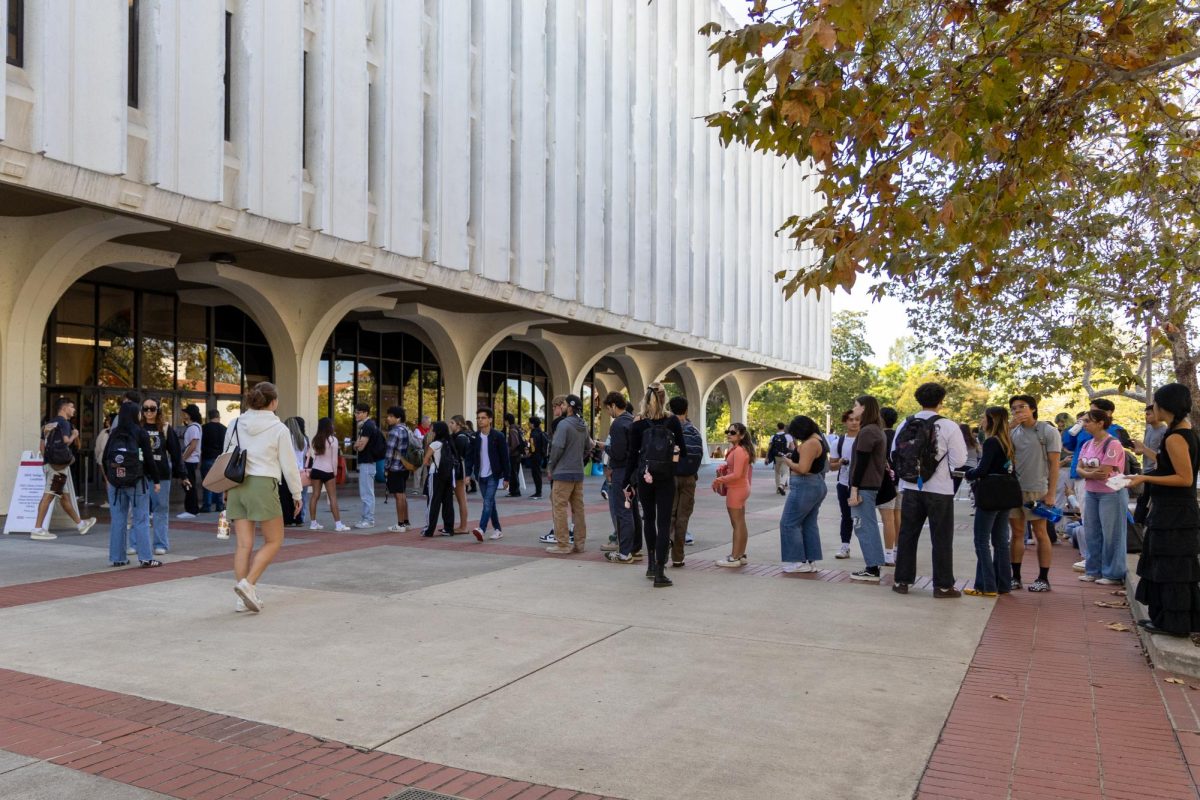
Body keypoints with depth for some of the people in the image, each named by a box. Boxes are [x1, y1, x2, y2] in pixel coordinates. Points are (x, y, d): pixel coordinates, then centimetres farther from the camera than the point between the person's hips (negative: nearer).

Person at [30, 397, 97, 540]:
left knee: (64, 496, 15)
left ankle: (80, 524, 27)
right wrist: (74, 435, 0)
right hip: (60, 464, -9)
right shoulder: (64, 422, -8)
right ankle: (37, 529, -12)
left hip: (49, 462, 9)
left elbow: (41, 445, 16)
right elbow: (66, 441, -19)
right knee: (48, 495, -10)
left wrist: (47, 459, 20)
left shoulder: (48, 424, 18)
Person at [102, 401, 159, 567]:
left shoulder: (114, 433, 2)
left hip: (116, 483, 4)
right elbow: (149, 459, -8)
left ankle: (117, 557, 16)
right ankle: (145, 557, 0)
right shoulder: (140, 433, -8)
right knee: (141, 520, 1)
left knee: (118, 519, 11)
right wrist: (156, 480, 0)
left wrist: (108, 478, 18)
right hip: (137, 482, -4)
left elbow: (104, 458, 5)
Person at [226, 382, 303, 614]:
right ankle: (248, 583, -10)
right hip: (262, 485, -5)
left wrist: (226, 488, 24)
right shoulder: (278, 428, -4)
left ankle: (243, 598, 9)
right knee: (274, 541, 7)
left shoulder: (235, 425, 8)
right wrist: (296, 494, 9)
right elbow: (289, 464, -2)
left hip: (237, 485, 5)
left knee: (244, 544, 8)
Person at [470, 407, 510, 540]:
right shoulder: (475, 437, 6)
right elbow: (471, 457, 8)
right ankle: (498, 530, 18)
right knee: (490, 503, 10)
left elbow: (504, 457, -6)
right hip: (481, 476, 5)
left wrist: (506, 477, -8)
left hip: (493, 475, -5)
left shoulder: (498, 436, -7)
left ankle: (481, 529, -26)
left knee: (488, 502, -16)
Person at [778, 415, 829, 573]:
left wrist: (788, 462, -9)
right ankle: (810, 561, 14)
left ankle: (799, 561, -1)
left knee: (789, 523, -2)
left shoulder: (810, 443, -20)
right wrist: (795, 451, 12)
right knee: (809, 524, 12)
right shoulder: (818, 440, 12)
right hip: (816, 485, 11)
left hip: (805, 487, -11)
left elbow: (803, 468, -25)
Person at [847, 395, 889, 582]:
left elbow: (861, 463, -19)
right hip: (872, 484, 10)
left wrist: (854, 489, -18)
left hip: (864, 486, -10)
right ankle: (873, 567, 17)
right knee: (869, 526, 13)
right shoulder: (877, 430, 15)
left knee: (864, 527, -6)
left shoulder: (867, 431, -15)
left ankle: (872, 569, -3)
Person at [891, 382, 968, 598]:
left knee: (907, 535, 12)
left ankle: (902, 581, 16)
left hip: (911, 488, 3)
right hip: (939, 491, -3)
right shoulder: (948, 427, -11)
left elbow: (894, 456, 7)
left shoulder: (905, 425, 0)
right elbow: (958, 460, -10)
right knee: (941, 539, 7)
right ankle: (942, 586, 12)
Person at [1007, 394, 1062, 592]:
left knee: (1040, 534, 4)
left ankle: (1043, 578, 12)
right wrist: (1011, 426, -11)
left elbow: (1054, 464, -6)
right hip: (1014, 489, 4)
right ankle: (1015, 577, 16)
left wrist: (1050, 494, -11)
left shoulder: (1048, 431, -4)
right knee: (1017, 533, 9)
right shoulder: (1014, 432, 8)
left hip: (1037, 490, -4)